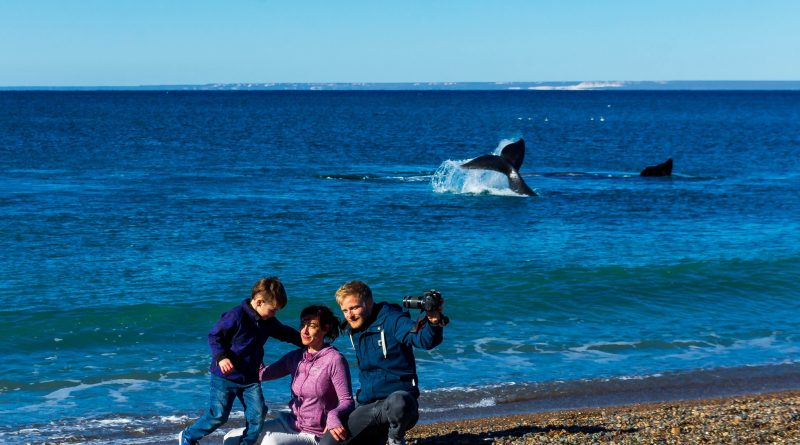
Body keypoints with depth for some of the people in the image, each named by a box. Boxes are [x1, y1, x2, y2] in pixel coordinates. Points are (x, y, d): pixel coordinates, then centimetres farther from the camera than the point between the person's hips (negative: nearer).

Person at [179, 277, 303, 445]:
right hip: (225, 376, -6)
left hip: (250, 378, 6)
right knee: (218, 415, -3)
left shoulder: (268, 321, 4)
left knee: (257, 414, -6)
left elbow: (286, 333, 22)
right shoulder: (236, 316, -19)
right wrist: (221, 357, -28)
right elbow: (214, 336, -15)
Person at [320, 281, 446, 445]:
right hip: (368, 406, 7)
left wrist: (434, 322, -47)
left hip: (399, 396, -7)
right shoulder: (353, 329, 14)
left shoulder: (391, 320, -9)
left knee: (397, 403, -43)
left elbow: (424, 339, -27)